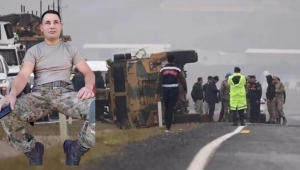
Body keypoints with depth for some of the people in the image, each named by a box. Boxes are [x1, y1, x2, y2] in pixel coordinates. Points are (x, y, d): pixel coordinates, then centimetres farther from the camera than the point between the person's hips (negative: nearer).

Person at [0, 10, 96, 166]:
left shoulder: (70, 49, 18)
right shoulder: (33, 51, 14)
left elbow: (88, 72, 11)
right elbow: (23, 75, -2)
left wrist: (88, 86, -16)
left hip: (66, 92, 0)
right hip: (40, 94, 0)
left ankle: (76, 150, -10)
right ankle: (33, 152, -9)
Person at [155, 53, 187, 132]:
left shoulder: (162, 69, 3)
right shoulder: (177, 70, -2)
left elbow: (159, 82, -2)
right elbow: (183, 80, 3)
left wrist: (157, 93, -1)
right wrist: (185, 89, 20)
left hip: (165, 91, 2)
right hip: (174, 91, -2)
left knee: (166, 108, 18)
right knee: (171, 109, -4)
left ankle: (167, 125, 21)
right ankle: (168, 127, -10)